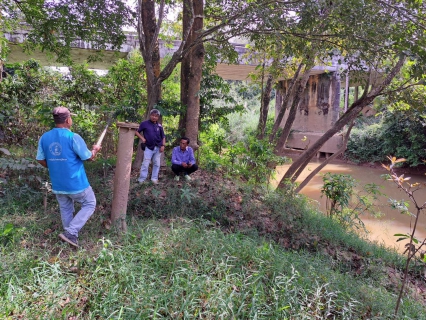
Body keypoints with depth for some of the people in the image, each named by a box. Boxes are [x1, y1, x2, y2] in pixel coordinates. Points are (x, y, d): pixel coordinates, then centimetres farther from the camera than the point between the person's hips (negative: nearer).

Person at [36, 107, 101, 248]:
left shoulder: (44, 137, -1)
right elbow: (89, 157, -10)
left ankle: (71, 235, 33)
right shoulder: (73, 137, -18)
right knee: (89, 204, 13)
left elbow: (41, 160, 7)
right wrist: (95, 149, 12)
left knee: (65, 210, 21)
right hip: (76, 183, -6)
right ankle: (70, 232, 4)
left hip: (57, 185, 6)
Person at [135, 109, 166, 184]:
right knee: (145, 164, -2)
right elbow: (136, 132, 2)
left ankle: (154, 179, 20)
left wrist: (163, 145, 0)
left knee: (156, 164, 10)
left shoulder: (159, 126, 6)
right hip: (148, 147, -3)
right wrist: (142, 138, -10)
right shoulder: (144, 123, -4)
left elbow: (163, 137, 12)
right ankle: (141, 179, 5)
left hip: (158, 147, 4)